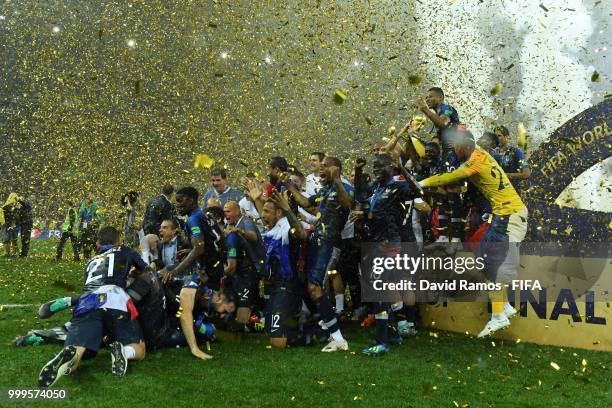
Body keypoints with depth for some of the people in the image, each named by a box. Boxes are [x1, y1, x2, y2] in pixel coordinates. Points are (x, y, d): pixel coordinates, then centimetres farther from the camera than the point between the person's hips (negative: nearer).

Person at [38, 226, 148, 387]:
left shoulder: (91, 261, 38)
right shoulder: (125, 251, 31)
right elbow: (144, 271, 48)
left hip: (86, 304, 2)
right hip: (115, 302, -2)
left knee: (69, 366, -2)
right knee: (139, 350, 15)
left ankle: (70, 355, -40)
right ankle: (123, 352, -21)